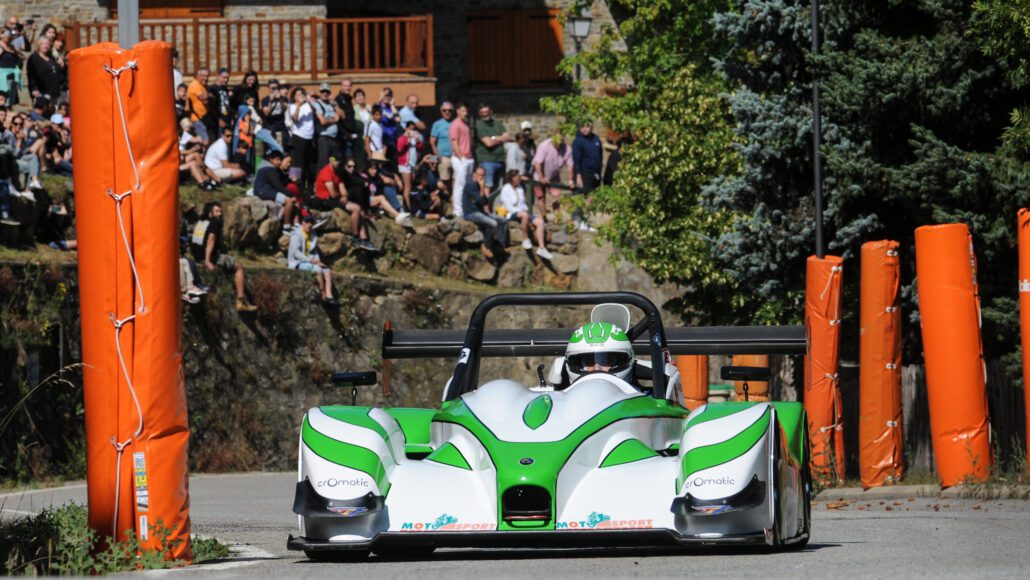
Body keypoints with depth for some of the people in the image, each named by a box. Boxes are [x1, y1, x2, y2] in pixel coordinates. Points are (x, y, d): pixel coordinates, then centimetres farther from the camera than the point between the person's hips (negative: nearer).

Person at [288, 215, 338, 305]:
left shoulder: (313, 234, 13)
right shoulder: (296, 235, -11)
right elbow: (296, 253, -19)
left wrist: (317, 260, -1)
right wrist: (311, 260, -22)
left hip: (310, 260, 8)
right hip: (297, 262, -8)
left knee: (327, 271, -17)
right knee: (318, 270, -30)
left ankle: (329, 296, -30)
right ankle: (323, 296, -25)